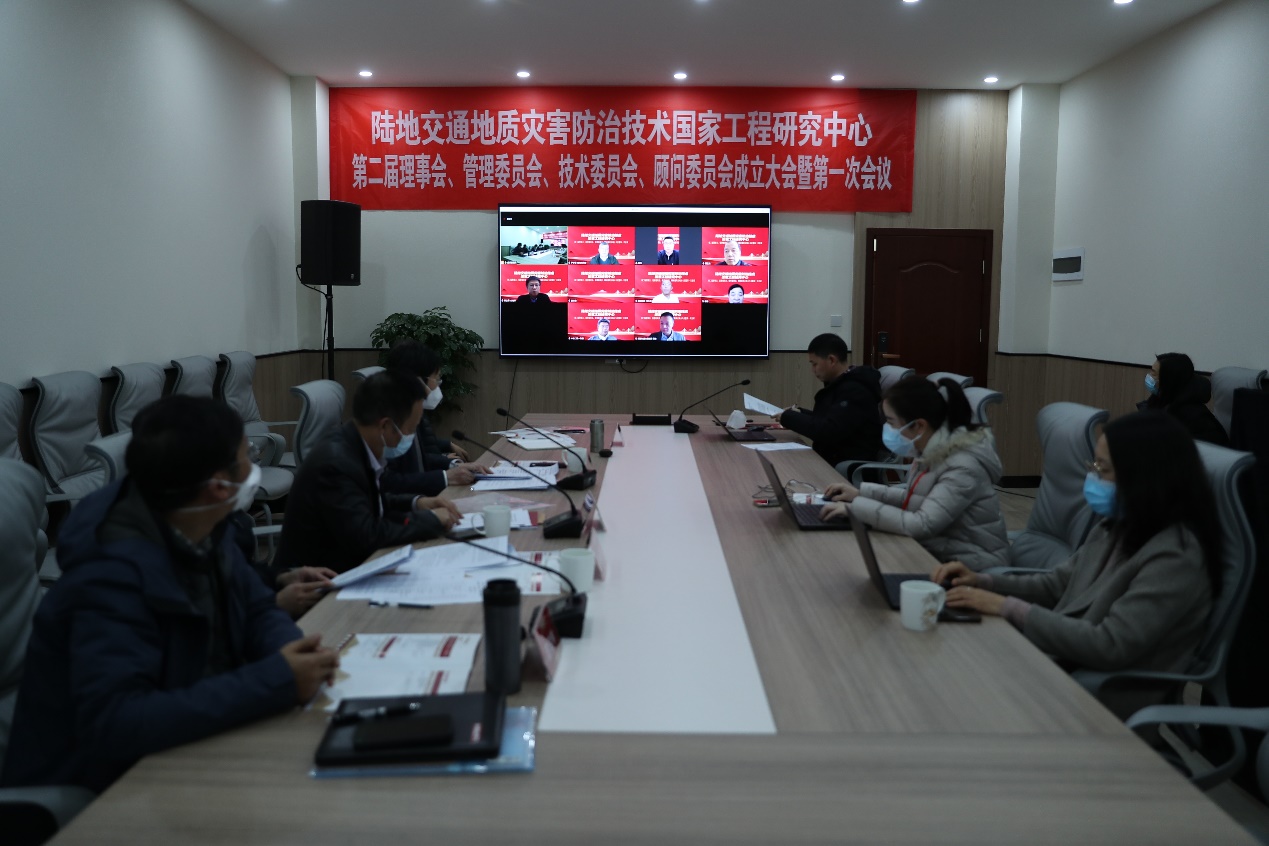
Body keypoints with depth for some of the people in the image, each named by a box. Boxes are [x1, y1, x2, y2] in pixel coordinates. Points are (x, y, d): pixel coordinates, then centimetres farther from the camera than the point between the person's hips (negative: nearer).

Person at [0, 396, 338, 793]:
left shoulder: (200, 530, -5)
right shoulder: (114, 574, -29)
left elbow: (258, 610, 7)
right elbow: (112, 723, -38)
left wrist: (293, 649, -16)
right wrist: (276, 681, -36)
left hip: (176, 754, 7)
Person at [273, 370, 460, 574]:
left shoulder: (354, 444, -2)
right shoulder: (335, 463, -27)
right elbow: (366, 538, -28)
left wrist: (415, 503, 1)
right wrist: (431, 519, -17)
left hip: (345, 565, 8)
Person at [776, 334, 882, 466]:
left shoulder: (855, 391, -19)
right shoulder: (839, 385, 13)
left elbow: (827, 432, -26)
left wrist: (788, 418, -15)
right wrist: (799, 414, 6)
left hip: (849, 467, -9)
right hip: (830, 459, 9)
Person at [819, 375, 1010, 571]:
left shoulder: (962, 467, -25)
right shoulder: (932, 451, 0)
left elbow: (922, 525, -31)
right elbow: (916, 497, 15)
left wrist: (856, 507, -25)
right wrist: (863, 493, 4)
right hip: (937, 555, 7)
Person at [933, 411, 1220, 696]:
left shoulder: (1174, 557, -21)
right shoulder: (1119, 526, 5)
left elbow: (1110, 647, -26)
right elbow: (1057, 584, 14)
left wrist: (1008, 607, -24)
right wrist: (983, 582, -1)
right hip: (1061, 662, 8)